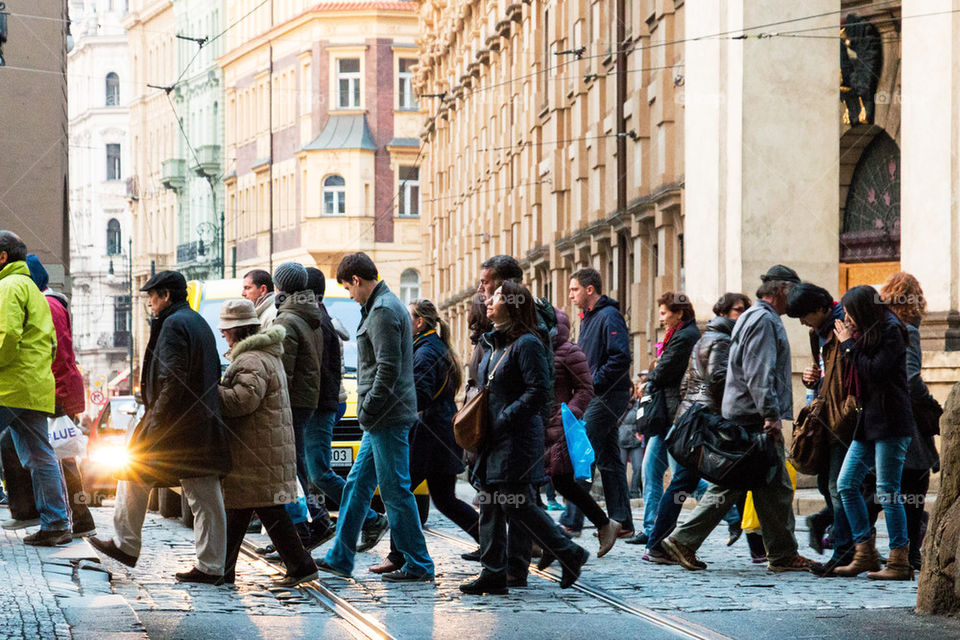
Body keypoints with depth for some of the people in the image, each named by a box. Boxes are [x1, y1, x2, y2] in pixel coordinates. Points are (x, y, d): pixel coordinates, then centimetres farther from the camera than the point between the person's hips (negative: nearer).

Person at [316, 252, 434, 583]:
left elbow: (389, 369, -22)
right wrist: (368, 412, 18)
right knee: (357, 484, 14)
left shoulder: (383, 311, -15)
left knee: (395, 490, -5)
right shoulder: (388, 305, 17)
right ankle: (339, 558, 21)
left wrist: (368, 410, -15)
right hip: (382, 419, 11)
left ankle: (418, 565, -1)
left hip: (388, 418, -11)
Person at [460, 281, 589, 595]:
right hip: (493, 440, 9)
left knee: (519, 506, -9)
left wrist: (504, 419, -18)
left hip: (517, 439, -9)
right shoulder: (493, 344, 17)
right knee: (490, 506, 5)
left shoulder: (527, 344, -11)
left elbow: (538, 393, -17)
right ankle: (493, 573, 7)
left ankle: (570, 554, 7)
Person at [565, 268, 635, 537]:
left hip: (606, 395, -10)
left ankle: (572, 521, -10)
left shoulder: (609, 317, -11)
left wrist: (593, 382, -19)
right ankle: (622, 522, 11)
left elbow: (621, 358, -21)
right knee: (608, 459, 9)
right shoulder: (588, 318, 20)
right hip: (594, 396, 10)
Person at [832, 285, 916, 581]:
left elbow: (876, 371, -20)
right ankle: (864, 553, 11)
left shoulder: (891, 332, -10)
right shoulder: (867, 334, 16)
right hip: (869, 422, 10)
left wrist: (849, 344, -12)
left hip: (891, 422, -10)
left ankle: (900, 562, -4)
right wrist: (850, 343, 8)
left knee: (887, 491, -9)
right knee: (846, 483, 6)